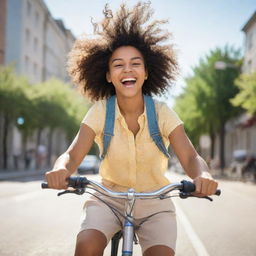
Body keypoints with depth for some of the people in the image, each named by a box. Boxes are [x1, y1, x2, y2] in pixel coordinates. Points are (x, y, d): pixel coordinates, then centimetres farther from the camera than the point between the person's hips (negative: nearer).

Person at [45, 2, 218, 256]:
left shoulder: (162, 113, -10)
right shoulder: (100, 112, -10)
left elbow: (190, 158, -17)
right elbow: (72, 154, -15)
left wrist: (203, 175, -41)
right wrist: (61, 169, -40)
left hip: (154, 203, 1)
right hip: (109, 198, 0)